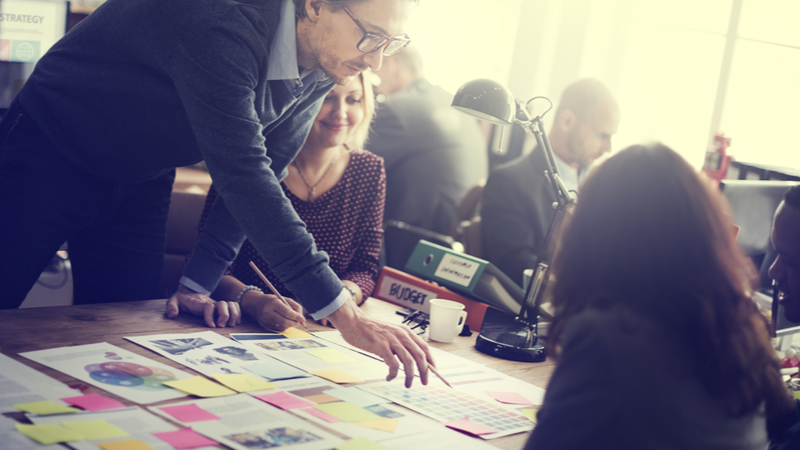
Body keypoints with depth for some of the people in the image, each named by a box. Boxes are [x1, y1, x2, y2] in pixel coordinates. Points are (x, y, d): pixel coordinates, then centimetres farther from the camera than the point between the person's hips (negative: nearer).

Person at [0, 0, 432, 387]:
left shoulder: (321, 72, -11)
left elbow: (263, 172, -4)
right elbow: (241, 174, -42)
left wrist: (198, 282, -13)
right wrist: (343, 314, -44)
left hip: (140, 180, 7)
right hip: (51, 154, -6)